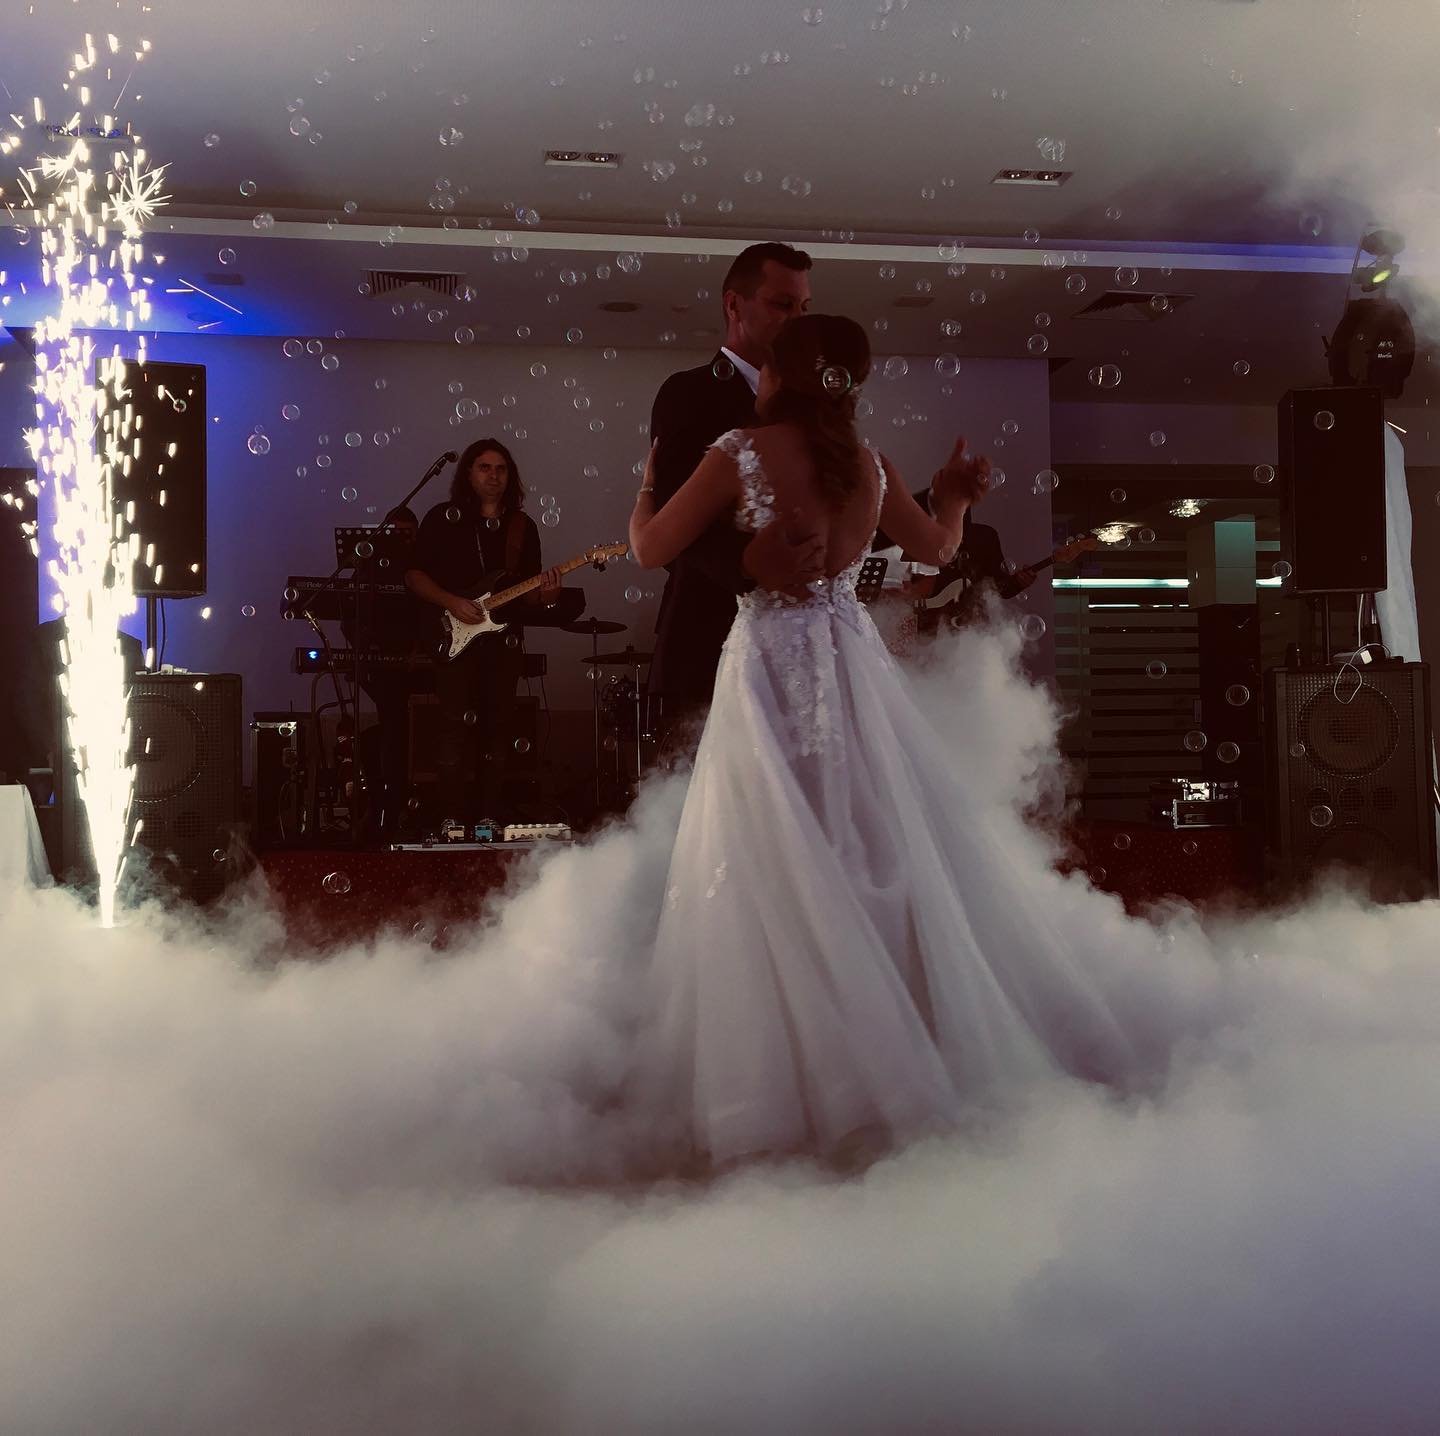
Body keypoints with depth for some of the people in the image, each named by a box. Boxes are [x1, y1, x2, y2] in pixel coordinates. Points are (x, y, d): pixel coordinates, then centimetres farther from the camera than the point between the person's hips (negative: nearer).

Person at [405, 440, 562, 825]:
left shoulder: (522, 526, 12)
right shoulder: (443, 518, 3)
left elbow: (527, 592, 13)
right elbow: (414, 576, 1)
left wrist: (544, 594, -10)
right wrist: (452, 602, -14)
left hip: (503, 643, 4)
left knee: (496, 732, 5)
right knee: (456, 730, -11)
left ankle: (487, 819, 13)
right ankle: (453, 820, -5)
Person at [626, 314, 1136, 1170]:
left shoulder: (740, 455, -8)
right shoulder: (870, 464, 7)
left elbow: (651, 551, -3)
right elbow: (938, 548, 22)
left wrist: (650, 480, 17)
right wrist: (955, 496, 43)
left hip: (770, 673, -5)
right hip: (852, 667, 5)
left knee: (776, 878, 0)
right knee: (897, 855, 14)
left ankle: (791, 1082, 3)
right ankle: (955, 1033, 24)